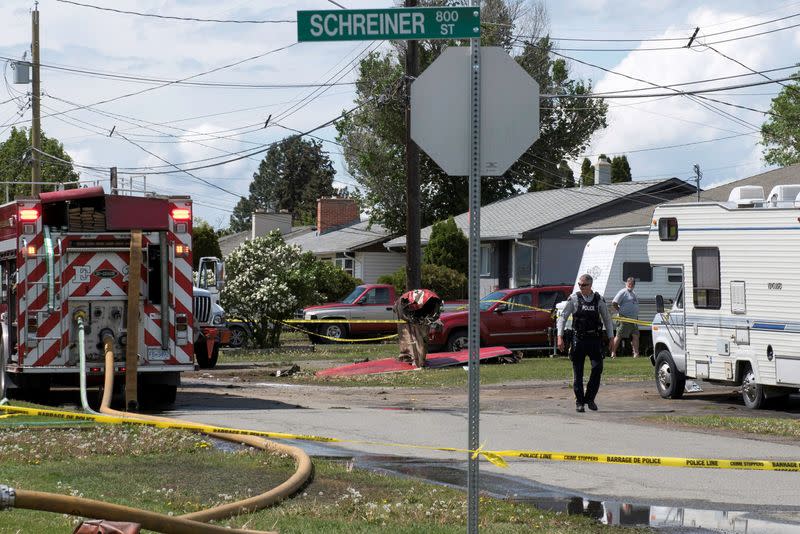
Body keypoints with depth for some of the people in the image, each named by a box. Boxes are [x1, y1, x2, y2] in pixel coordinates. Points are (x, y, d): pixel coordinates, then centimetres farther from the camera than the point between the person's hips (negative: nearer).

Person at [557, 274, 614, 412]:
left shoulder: (599, 300, 6)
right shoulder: (574, 299, 1)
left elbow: (607, 319, 15)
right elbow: (562, 317, 1)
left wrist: (611, 337, 9)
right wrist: (560, 337, -8)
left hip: (594, 339, 1)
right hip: (578, 339, -1)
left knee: (597, 367, -11)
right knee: (578, 372, 1)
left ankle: (590, 398, 4)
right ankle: (579, 402, 9)